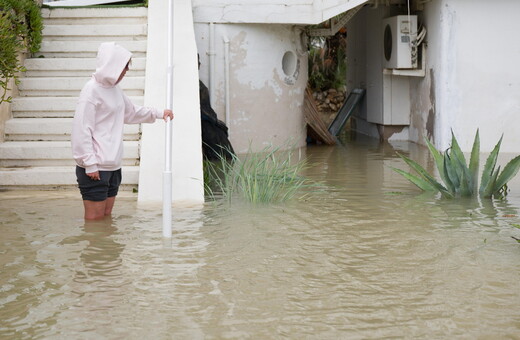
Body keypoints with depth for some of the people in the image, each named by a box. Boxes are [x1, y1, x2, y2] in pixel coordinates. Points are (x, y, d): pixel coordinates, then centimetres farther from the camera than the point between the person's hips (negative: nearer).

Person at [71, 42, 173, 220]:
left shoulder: (114, 89, 12)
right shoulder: (92, 90, -14)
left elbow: (131, 112, 31)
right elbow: (82, 130, -17)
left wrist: (159, 114, 24)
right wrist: (90, 164, -19)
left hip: (113, 165, 9)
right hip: (95, 168, -9)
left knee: (107, 216, 12)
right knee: (95, 218, -5)